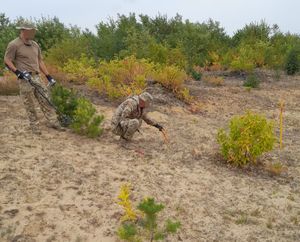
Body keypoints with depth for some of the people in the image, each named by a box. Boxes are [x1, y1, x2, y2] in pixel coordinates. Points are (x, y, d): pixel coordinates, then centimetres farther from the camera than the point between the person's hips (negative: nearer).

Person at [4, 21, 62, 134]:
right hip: (25, 79, -6)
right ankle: (34, 126, 13)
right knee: (29, 104, 2)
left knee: (46, 100, 4)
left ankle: (53, 122, 10)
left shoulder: (35, 45, 13)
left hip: (37, 77, 6)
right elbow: (7, 61, -6)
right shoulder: (14, 45, -7)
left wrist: (48, 76, 14)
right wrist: (18, 72, -18)